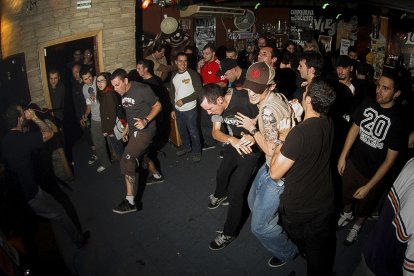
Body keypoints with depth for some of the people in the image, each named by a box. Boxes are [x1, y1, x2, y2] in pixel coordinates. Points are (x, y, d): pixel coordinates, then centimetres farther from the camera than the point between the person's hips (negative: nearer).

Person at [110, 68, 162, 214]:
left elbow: (157, 106, -12)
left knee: (126, 161, -16)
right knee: (142, 155, 26)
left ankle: (130, 201, -13)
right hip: (134, 130, 9)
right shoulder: (123, 93, 5)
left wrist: (146, 121, -25)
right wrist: (127, 128, 19)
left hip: (144, 130, -9)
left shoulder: (142, 90, -18)